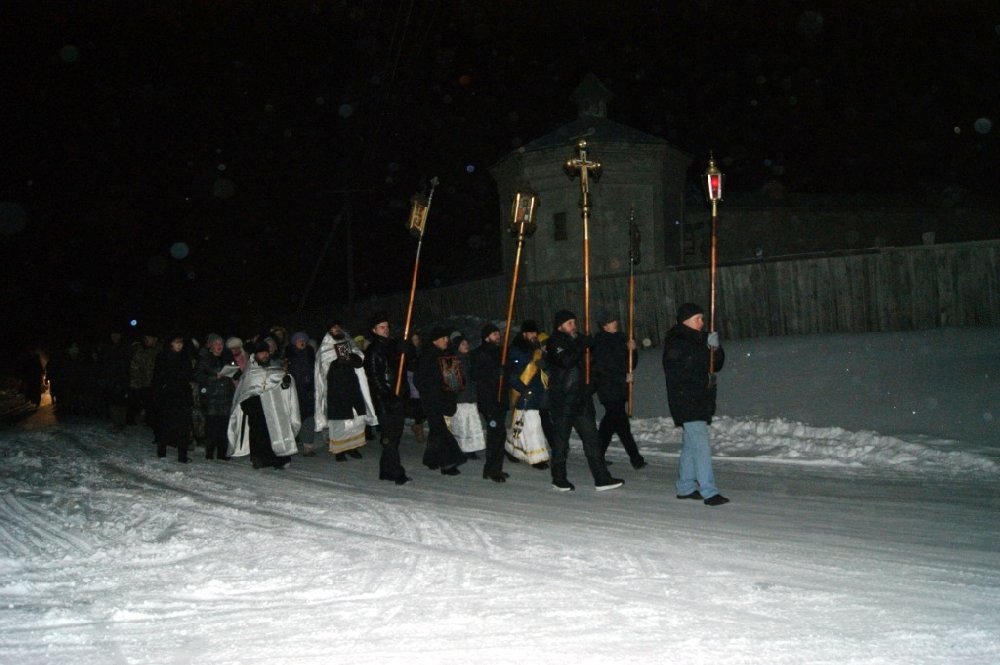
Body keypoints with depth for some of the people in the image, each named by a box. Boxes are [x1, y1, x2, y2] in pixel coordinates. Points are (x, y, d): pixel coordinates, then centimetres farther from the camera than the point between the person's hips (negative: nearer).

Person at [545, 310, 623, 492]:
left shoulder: (578, 341, 15)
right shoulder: (554, 344, -7)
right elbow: (566, 361, -26)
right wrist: (581, 346, -19)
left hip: (582, 400, 6)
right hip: (562, 402, -6)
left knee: (592, 438, 2)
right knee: (561, 441, 3)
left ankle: (601, 479, 2)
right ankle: (559, 479, 16)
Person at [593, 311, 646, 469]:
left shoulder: (620, 339, 12)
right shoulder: (600, 343, -9)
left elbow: (631, 364, 15)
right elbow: (602, 368, -15)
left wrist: (632, 350, -4)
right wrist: (623, 377, -15)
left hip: (620, 390, 8)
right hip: (609, 390, -8)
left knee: (610, 422, 13)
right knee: (622, 425, -8)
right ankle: (635, 458, -8)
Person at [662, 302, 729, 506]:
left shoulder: (700, 340, 14)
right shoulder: (676, 344, -12)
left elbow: (717, 364, 13)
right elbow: (676, 374, -18)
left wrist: (715, 348, -6)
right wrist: (705, 380, -16)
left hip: (701, 401, 9)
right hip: (686, 403, -9)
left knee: (690, 444, 15)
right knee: (701, 445, -13)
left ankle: (685, 487, 24)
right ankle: (709, 492, -14)